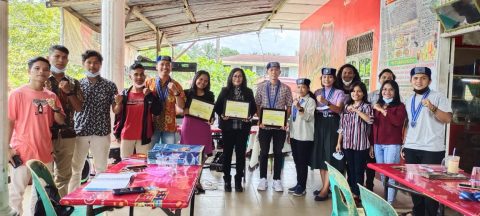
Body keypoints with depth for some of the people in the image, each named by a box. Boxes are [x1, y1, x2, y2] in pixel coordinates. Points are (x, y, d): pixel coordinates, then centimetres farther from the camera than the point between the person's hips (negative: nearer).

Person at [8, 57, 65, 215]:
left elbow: (61, 122, 8)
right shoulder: (17, 93, -5)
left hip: (45, 151, 5)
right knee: (16, 192, 2)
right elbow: (9, 122, -5)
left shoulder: (51, 96, 7)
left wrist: (55, 109, -11)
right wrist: (7, 148, -10)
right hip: (22, 151, -4)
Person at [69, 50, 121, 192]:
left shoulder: (109, 85, 2)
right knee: (75, 169, 8)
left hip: (101, 132, -1)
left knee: (101, 169, 10)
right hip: (80, 132, 1)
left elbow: (116, 111, 1)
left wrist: (119, 103, -21)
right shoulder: (77, 84, 5)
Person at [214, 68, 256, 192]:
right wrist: (221, 115, -15)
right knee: (227, 153, 5)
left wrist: (250, 116, -10)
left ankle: (238, 181, 17)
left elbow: (254, 108, 8)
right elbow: (217, 106, 3)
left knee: (241, 153, 6)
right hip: (228, 126, -1)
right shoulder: (225, 91, 4)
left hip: (243, 127, 1)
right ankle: (227, 180, 16)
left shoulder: (248, 92, 7)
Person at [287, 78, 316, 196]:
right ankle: (298, 184, 21)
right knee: (297, 161, 12)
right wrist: (289, 133, 17)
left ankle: (302, 186, 5)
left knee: (303, 162, -2)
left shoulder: (311, 101, -6)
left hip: (305, 136, -7)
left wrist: (300, 108, -32)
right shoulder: (295, 100, 15)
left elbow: (308, 117, -17)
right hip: (294, 135, 7)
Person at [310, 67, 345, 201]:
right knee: (320, 155, 6)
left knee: (330, 156, -6)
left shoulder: (339, 93, 1)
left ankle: (325, 190, -4)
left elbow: (338, 109, -14)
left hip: (332, 125, -4)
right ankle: (325, 186, 17)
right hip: (319, 124, 4)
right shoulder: (317, 92, 12)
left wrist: (326, 102, -28)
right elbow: (313, 109, 9)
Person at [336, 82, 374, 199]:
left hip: (361, 144, -4)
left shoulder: (366, 106, -2)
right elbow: (342, 126, 12)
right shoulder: (346, 106, 12)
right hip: (347, 143, 4)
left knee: (359, 170, 2)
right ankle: (350, 192, 21)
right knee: (350, 169, 11)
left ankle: (357, 194, 12)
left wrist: (356, 110, -20)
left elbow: (370, 120, -23)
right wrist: (339, 142, 10)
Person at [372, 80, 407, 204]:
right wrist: (371, 143, 14)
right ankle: (383, 200, 20)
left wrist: (383, 111, -14)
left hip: (392, 144, -5)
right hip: (377, 144, 5)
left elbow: (399, 121, -21)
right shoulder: (377, 105, 14)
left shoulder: (400, 106, -2)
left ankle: (390, 203, 1)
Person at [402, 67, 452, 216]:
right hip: (411, 149, 5)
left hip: (432, 150, -5)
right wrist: (404, 145, 15)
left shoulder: (438, 97, -3)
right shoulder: (409, 100, 14)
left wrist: (432, 108, -27)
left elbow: (448, 119, -12)